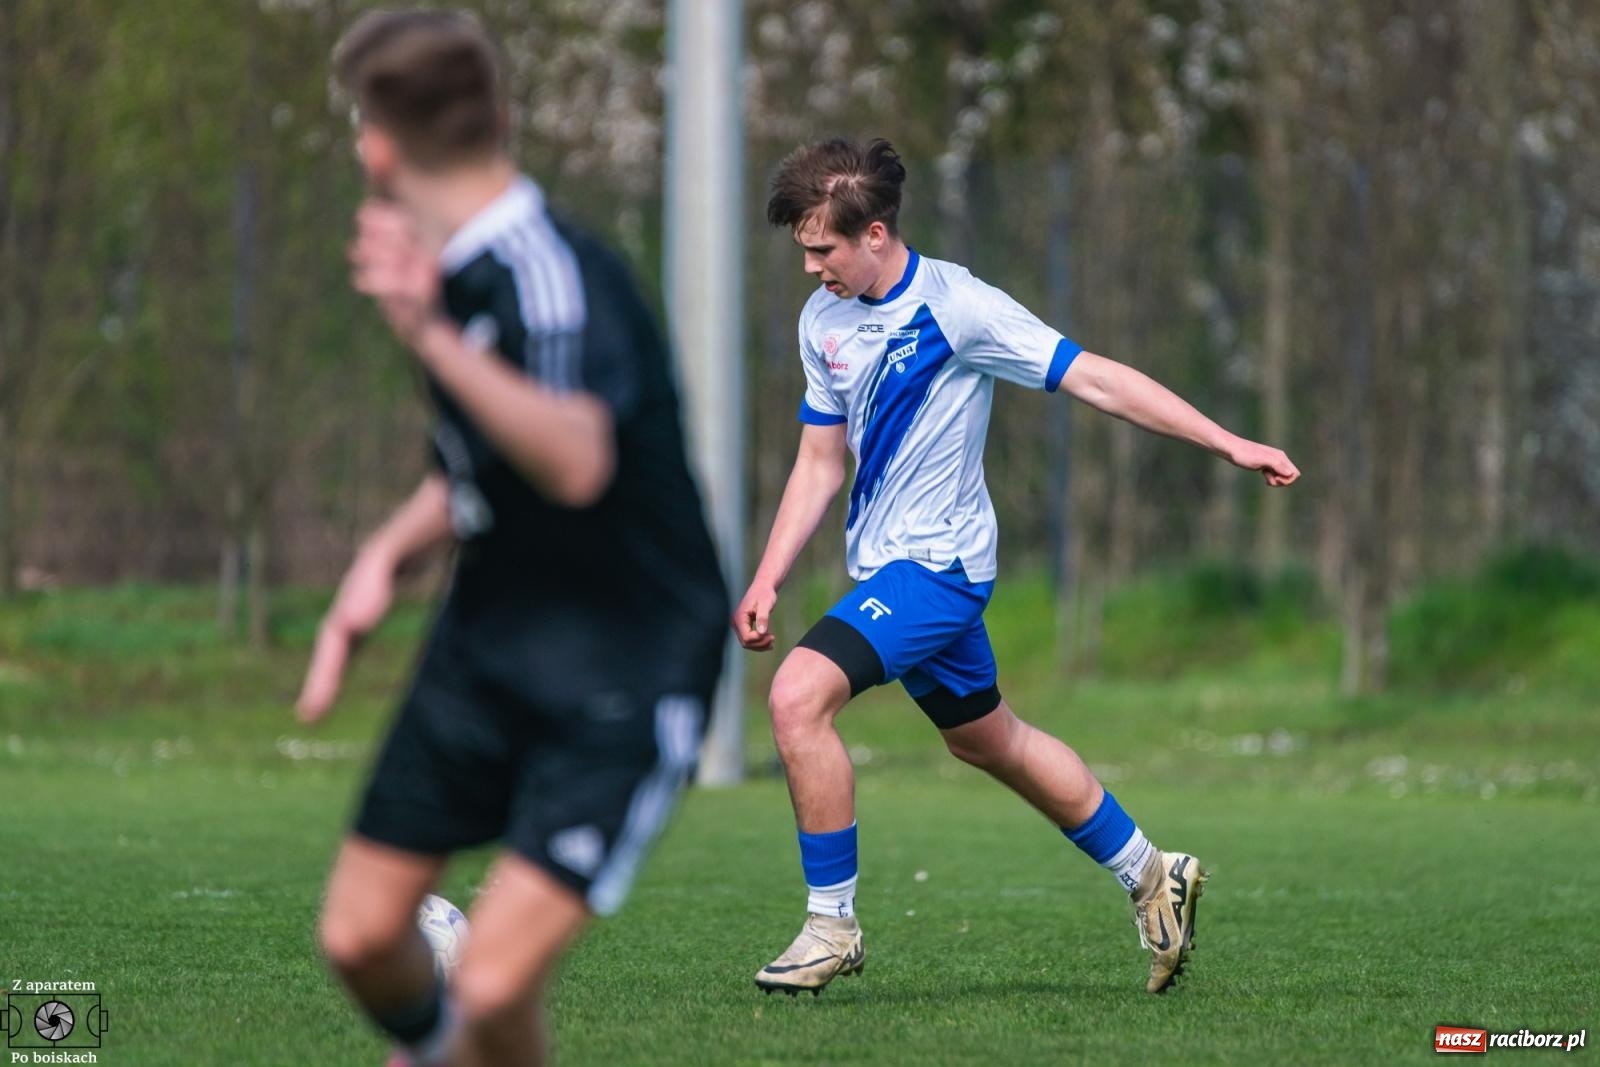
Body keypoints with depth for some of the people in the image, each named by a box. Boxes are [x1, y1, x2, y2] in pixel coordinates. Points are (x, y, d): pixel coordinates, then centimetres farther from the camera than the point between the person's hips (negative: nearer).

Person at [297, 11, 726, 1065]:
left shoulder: (554, 279, -25)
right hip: (486, 644, 8)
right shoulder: (458, 272, 4)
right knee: (359, 938, 8)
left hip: (624, 680, -8)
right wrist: (387, 558, 3)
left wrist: (432, 337, -50)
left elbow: (576, 464, -43)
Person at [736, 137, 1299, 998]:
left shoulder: (955, 305, -17)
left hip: (937, 562, -8)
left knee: (799, 693, -23)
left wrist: (1230, 444, -16)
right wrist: (767, 579, 4)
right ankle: (1150, 877, 38)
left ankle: (831, 925, -13)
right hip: (884, 567, 8)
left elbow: (1094, 379, -14)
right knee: (984, 737, 21)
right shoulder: (824, 320, 4)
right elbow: (820, 461, 12)